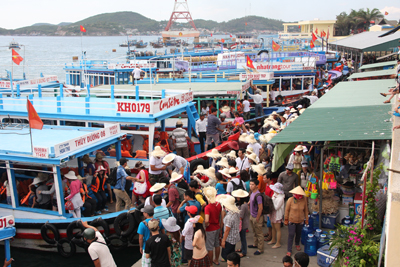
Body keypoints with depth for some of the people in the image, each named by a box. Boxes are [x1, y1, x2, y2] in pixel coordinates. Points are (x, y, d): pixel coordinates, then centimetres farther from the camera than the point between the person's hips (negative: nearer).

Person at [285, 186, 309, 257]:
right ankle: (289, 250, 7)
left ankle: (297, 244, 50)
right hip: (292, 220, -3)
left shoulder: (304, 200, -12)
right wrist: (286, 220, -2)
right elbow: (287, 210, -7)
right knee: (291, 235, -3)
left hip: (300, 221, 3)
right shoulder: (290, 200, -18)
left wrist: (306, 219, 7)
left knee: (298, 234, 20)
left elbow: (306, 210, 1)